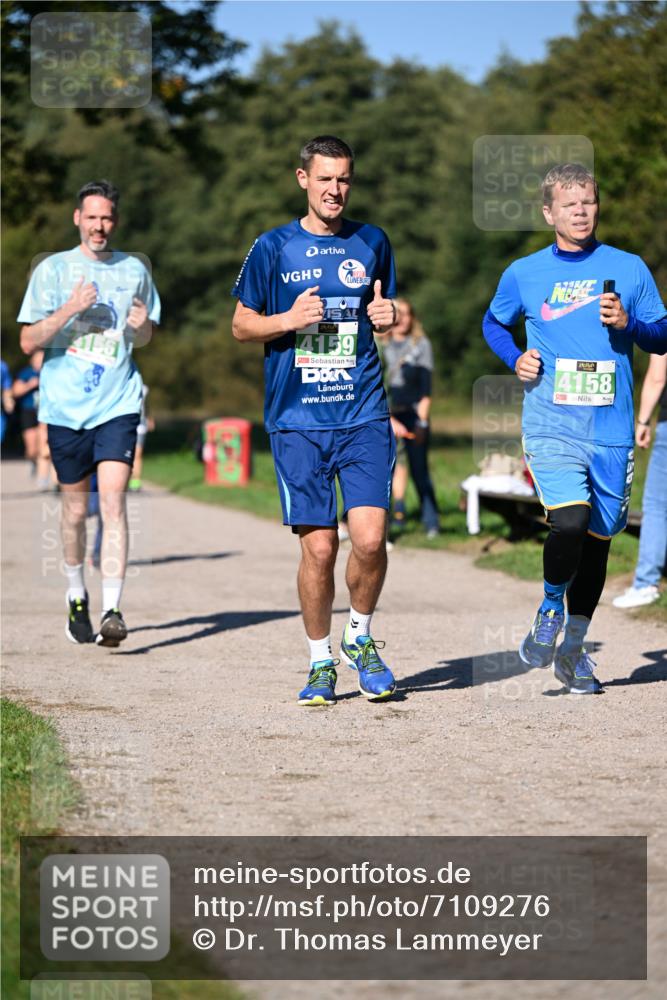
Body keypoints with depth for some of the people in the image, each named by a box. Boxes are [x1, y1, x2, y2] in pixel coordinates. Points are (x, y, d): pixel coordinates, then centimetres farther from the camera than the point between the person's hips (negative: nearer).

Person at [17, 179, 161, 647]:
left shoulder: (134, 271, 7)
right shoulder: (53, 270, 2)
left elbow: (146, 337, 19)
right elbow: (28, 341, -2)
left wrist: (140, 324, -5)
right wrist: (71, 308, -16)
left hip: (118, 403, 0)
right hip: (66, 404, 0)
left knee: (113, 500, -14)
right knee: (76, 508, 9)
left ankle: (112, 610, -18)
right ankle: (77, 595, 32)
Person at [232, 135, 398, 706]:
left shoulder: (371, 243, 11)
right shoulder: (274, 248, 5)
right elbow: (241, 325, 11)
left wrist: (387, 317, -1)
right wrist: (288, 320, -8)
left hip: (364, 416, 1)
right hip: (297, 420, -1)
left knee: (370, 536, -12)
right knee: (318, 547, -3)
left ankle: (360, 639, 14)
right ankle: (320, 663, 15)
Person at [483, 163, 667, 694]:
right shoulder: (524, 274, 5)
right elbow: (494, 323, 22)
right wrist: (516, 358, 3)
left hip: (612, 431, 2)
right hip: (551, 427, -2)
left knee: (598, 539, 8)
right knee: (570, 522, -22)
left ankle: (573, 649, 25)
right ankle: (551, 609, 6)